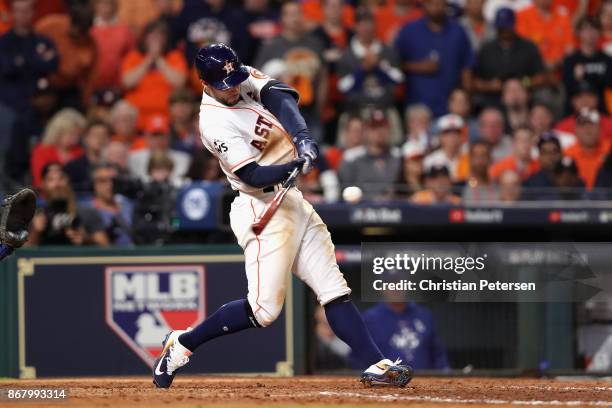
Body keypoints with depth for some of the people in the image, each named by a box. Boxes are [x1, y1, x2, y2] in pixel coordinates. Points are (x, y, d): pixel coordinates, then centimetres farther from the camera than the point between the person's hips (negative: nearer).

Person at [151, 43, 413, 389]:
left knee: (335, 290, 2)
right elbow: (254, 176, -23)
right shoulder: (216, 123, -19)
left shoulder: (245, 78, 4)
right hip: (263, 209, -8)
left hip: (293, 202, 8)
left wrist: (303, 137, -30)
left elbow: (281, 96, -12)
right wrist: (297, 165, -40)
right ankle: (182, 345, 4)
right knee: (264, 310, -11)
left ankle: (376, 364, -1)